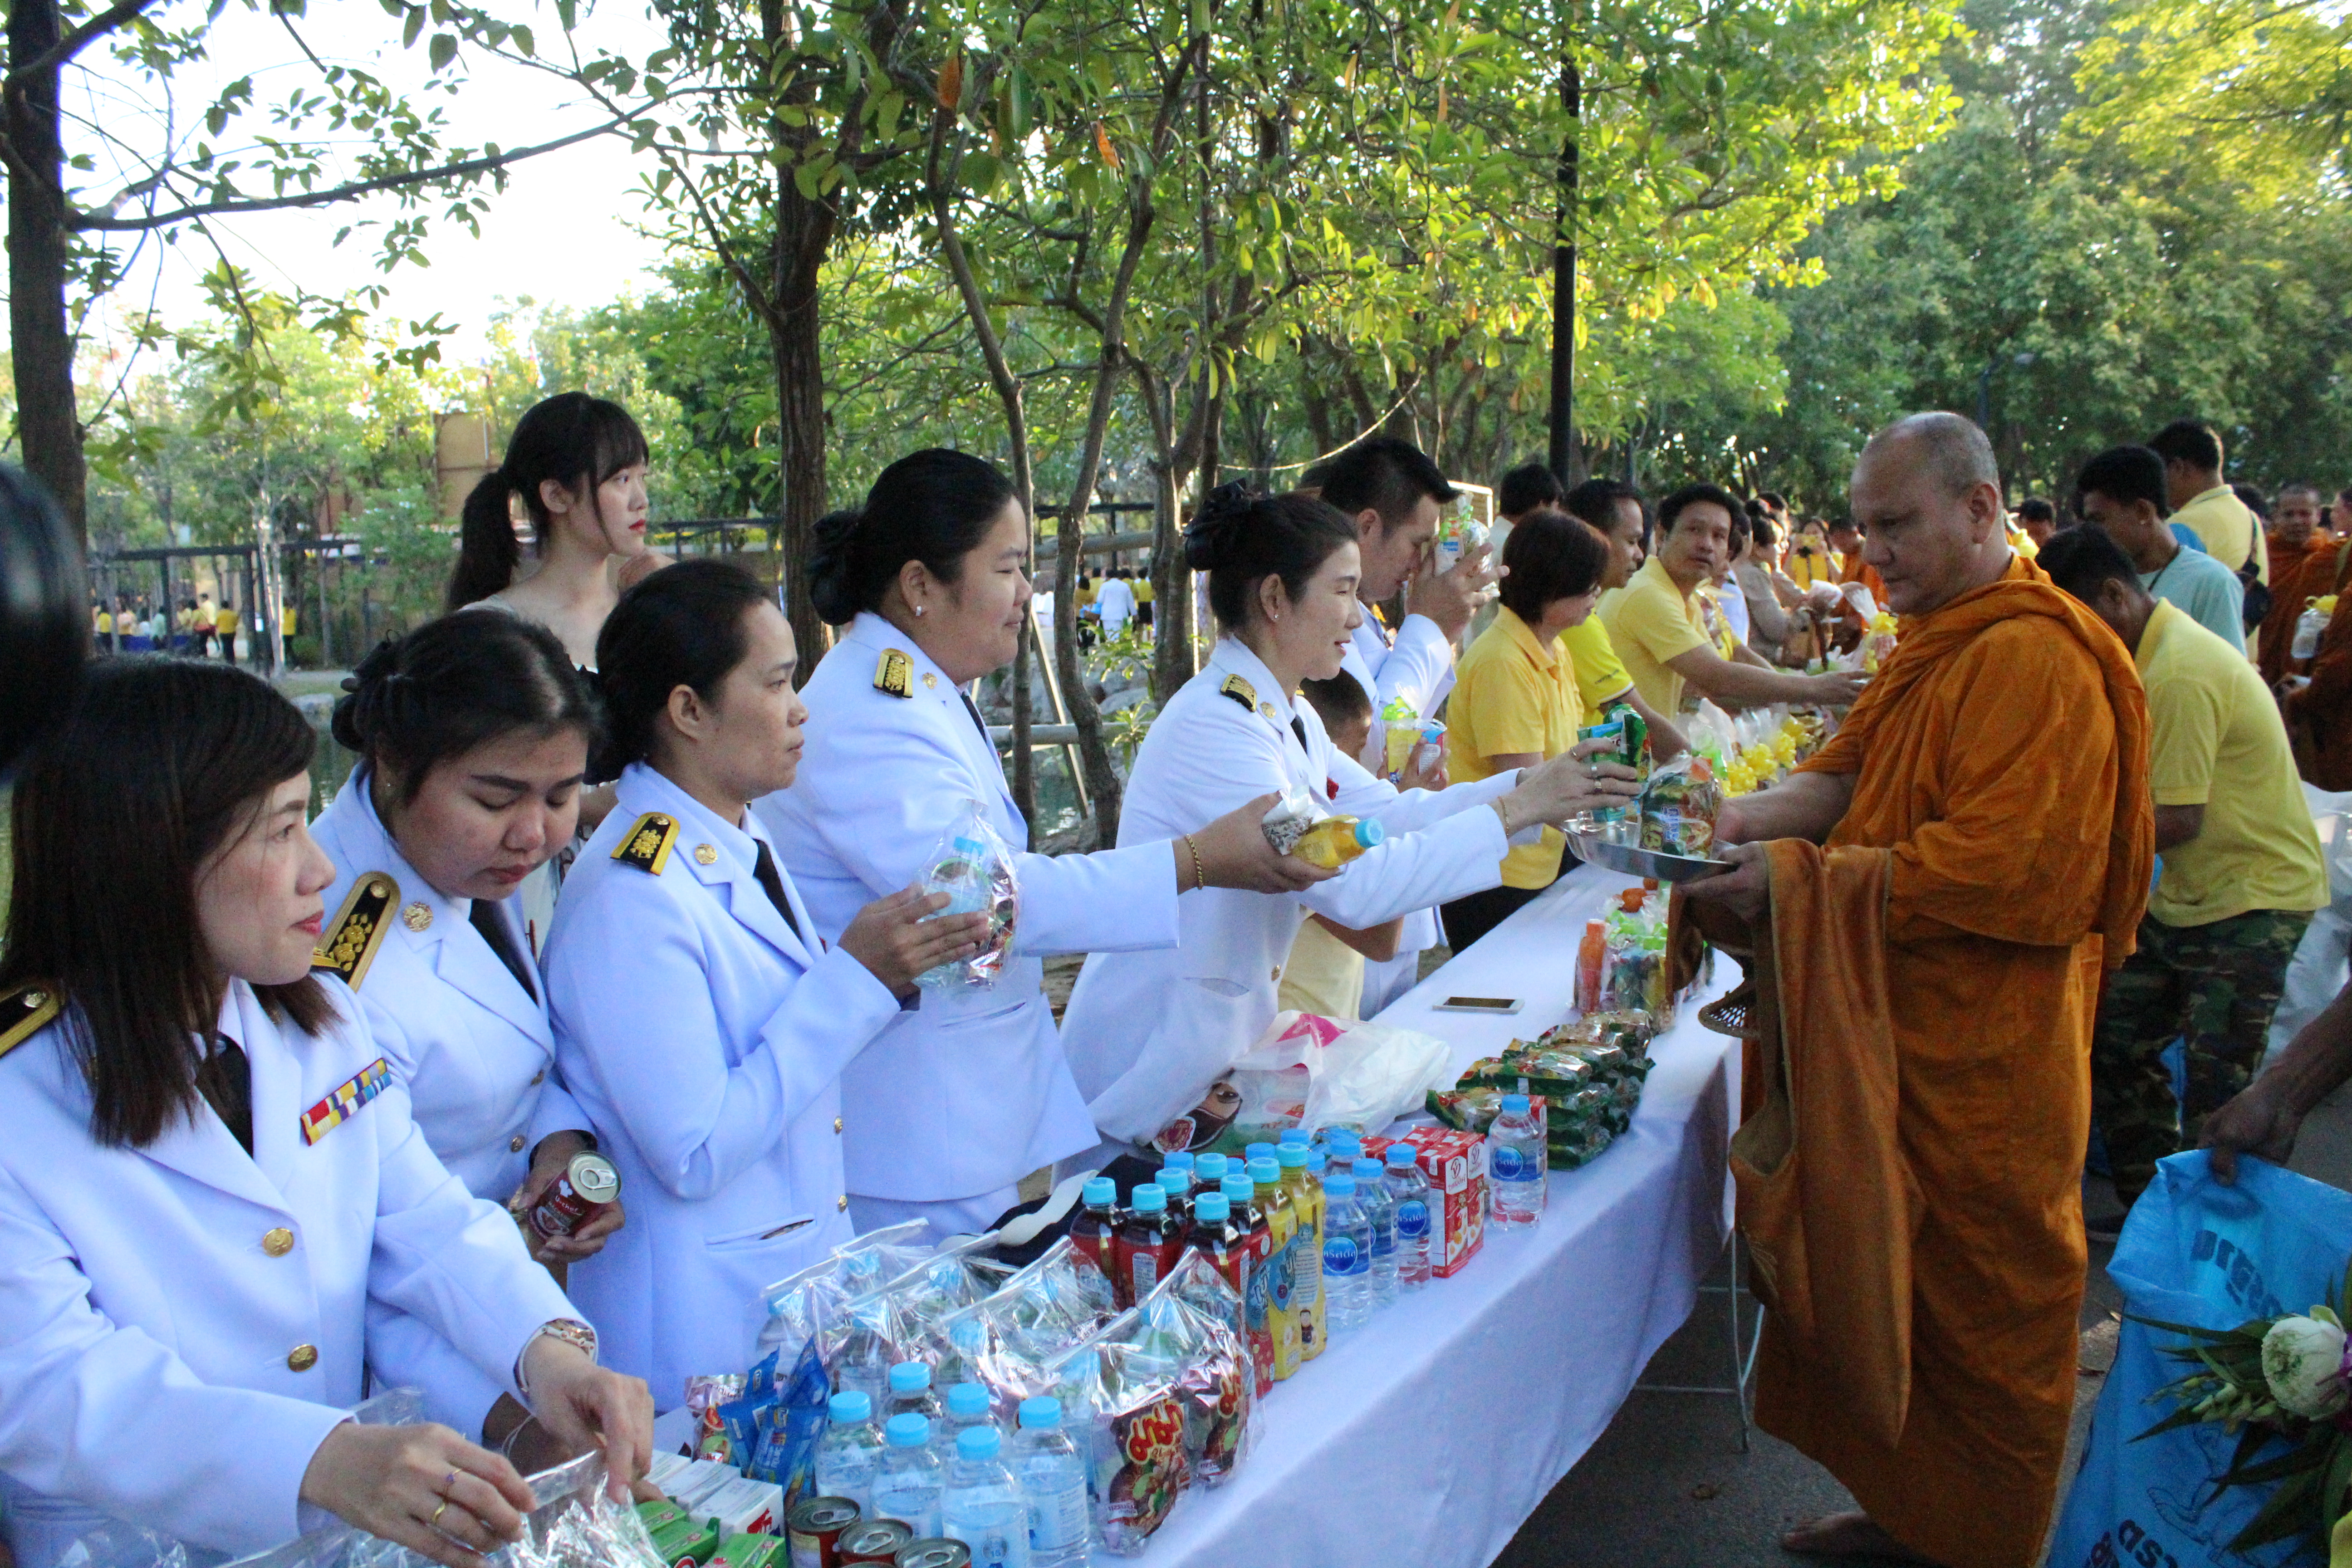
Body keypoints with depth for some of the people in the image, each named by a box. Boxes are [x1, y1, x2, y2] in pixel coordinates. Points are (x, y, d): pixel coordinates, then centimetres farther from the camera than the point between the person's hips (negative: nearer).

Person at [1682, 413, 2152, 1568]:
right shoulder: (1934, 642, 16)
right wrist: (1741, 819, -7)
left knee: (1981, 1310, 6)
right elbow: (1846, 774, 12)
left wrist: (1803, 878, -26)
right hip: (1903, 1032, 9)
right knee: (1882, 1284, 16)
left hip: (1985, 1052, -9)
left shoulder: (2033, 656, -18)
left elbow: (2002, 865, -25)